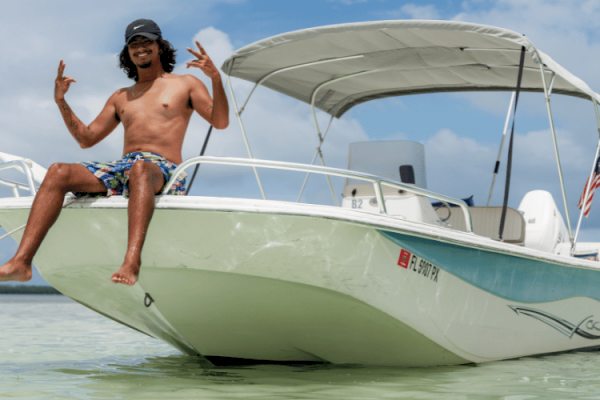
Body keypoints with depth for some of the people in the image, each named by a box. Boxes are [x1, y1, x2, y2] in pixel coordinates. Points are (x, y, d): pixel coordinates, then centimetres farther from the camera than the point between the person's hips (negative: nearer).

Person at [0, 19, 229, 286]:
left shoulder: (185, 84, 17)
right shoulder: (120, 98, 30)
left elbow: (220, 122, 3)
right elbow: (86, 139, 28)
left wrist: (216, 78, -12)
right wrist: (61, 102, 17)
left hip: (163, 170, -5)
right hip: (120, 169, 5)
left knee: (140, 168, -42)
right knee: (57, 172, -20)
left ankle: (132, 262, -60)